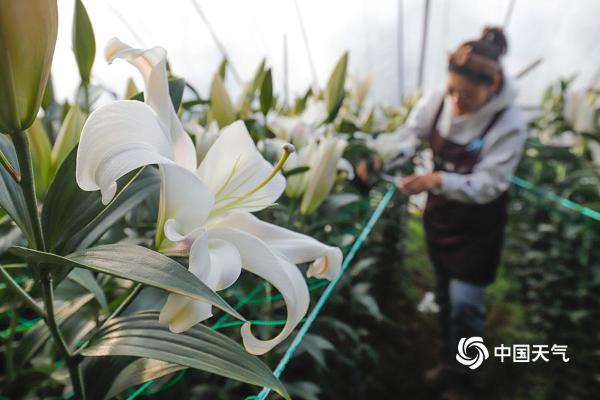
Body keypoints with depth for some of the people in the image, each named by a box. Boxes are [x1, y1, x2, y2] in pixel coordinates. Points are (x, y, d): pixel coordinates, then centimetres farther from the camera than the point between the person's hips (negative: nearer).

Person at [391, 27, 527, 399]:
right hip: (440, 213, 5)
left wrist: (436, 180, -41)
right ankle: (451, 361, 44)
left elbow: (486, 185, -27)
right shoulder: (437, 102, -13)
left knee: (465, 302, -1)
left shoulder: (509, 124, -25)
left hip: (479, 223, -4)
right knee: (445, 295, 19)